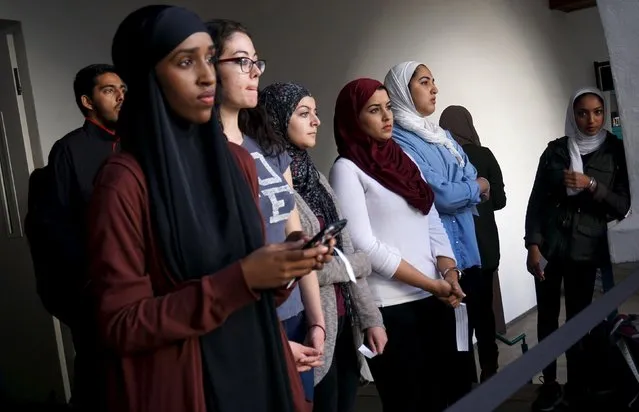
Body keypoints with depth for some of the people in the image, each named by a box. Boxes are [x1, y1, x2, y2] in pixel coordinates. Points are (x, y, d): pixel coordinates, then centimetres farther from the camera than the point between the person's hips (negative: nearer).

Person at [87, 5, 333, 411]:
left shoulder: (238, 161, 3)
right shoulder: (124, 181, -16)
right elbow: (121, 324, -16)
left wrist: (285, 265, -10)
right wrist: (240, 280, -23)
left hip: (259, 369, 6)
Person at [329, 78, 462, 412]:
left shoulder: (403, 159, 13)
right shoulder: (347, 169, -7)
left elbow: (432, 222, 12)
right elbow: (364, 245, -14)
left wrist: (449, 273, -4)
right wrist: (431, 284, -13)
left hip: (434, 299, 6)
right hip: (391, 306, -6)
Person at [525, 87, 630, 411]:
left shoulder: (615, 152, 3)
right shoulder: (555, 150, 4)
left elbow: (623, 207, 0)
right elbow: (536, 200, 4)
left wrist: (591, 185, -16)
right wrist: (533, 245, -5)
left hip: (585, 249, -1)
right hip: (549, 246, 1)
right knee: (547, 317, 1)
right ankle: (550, 385, 14)